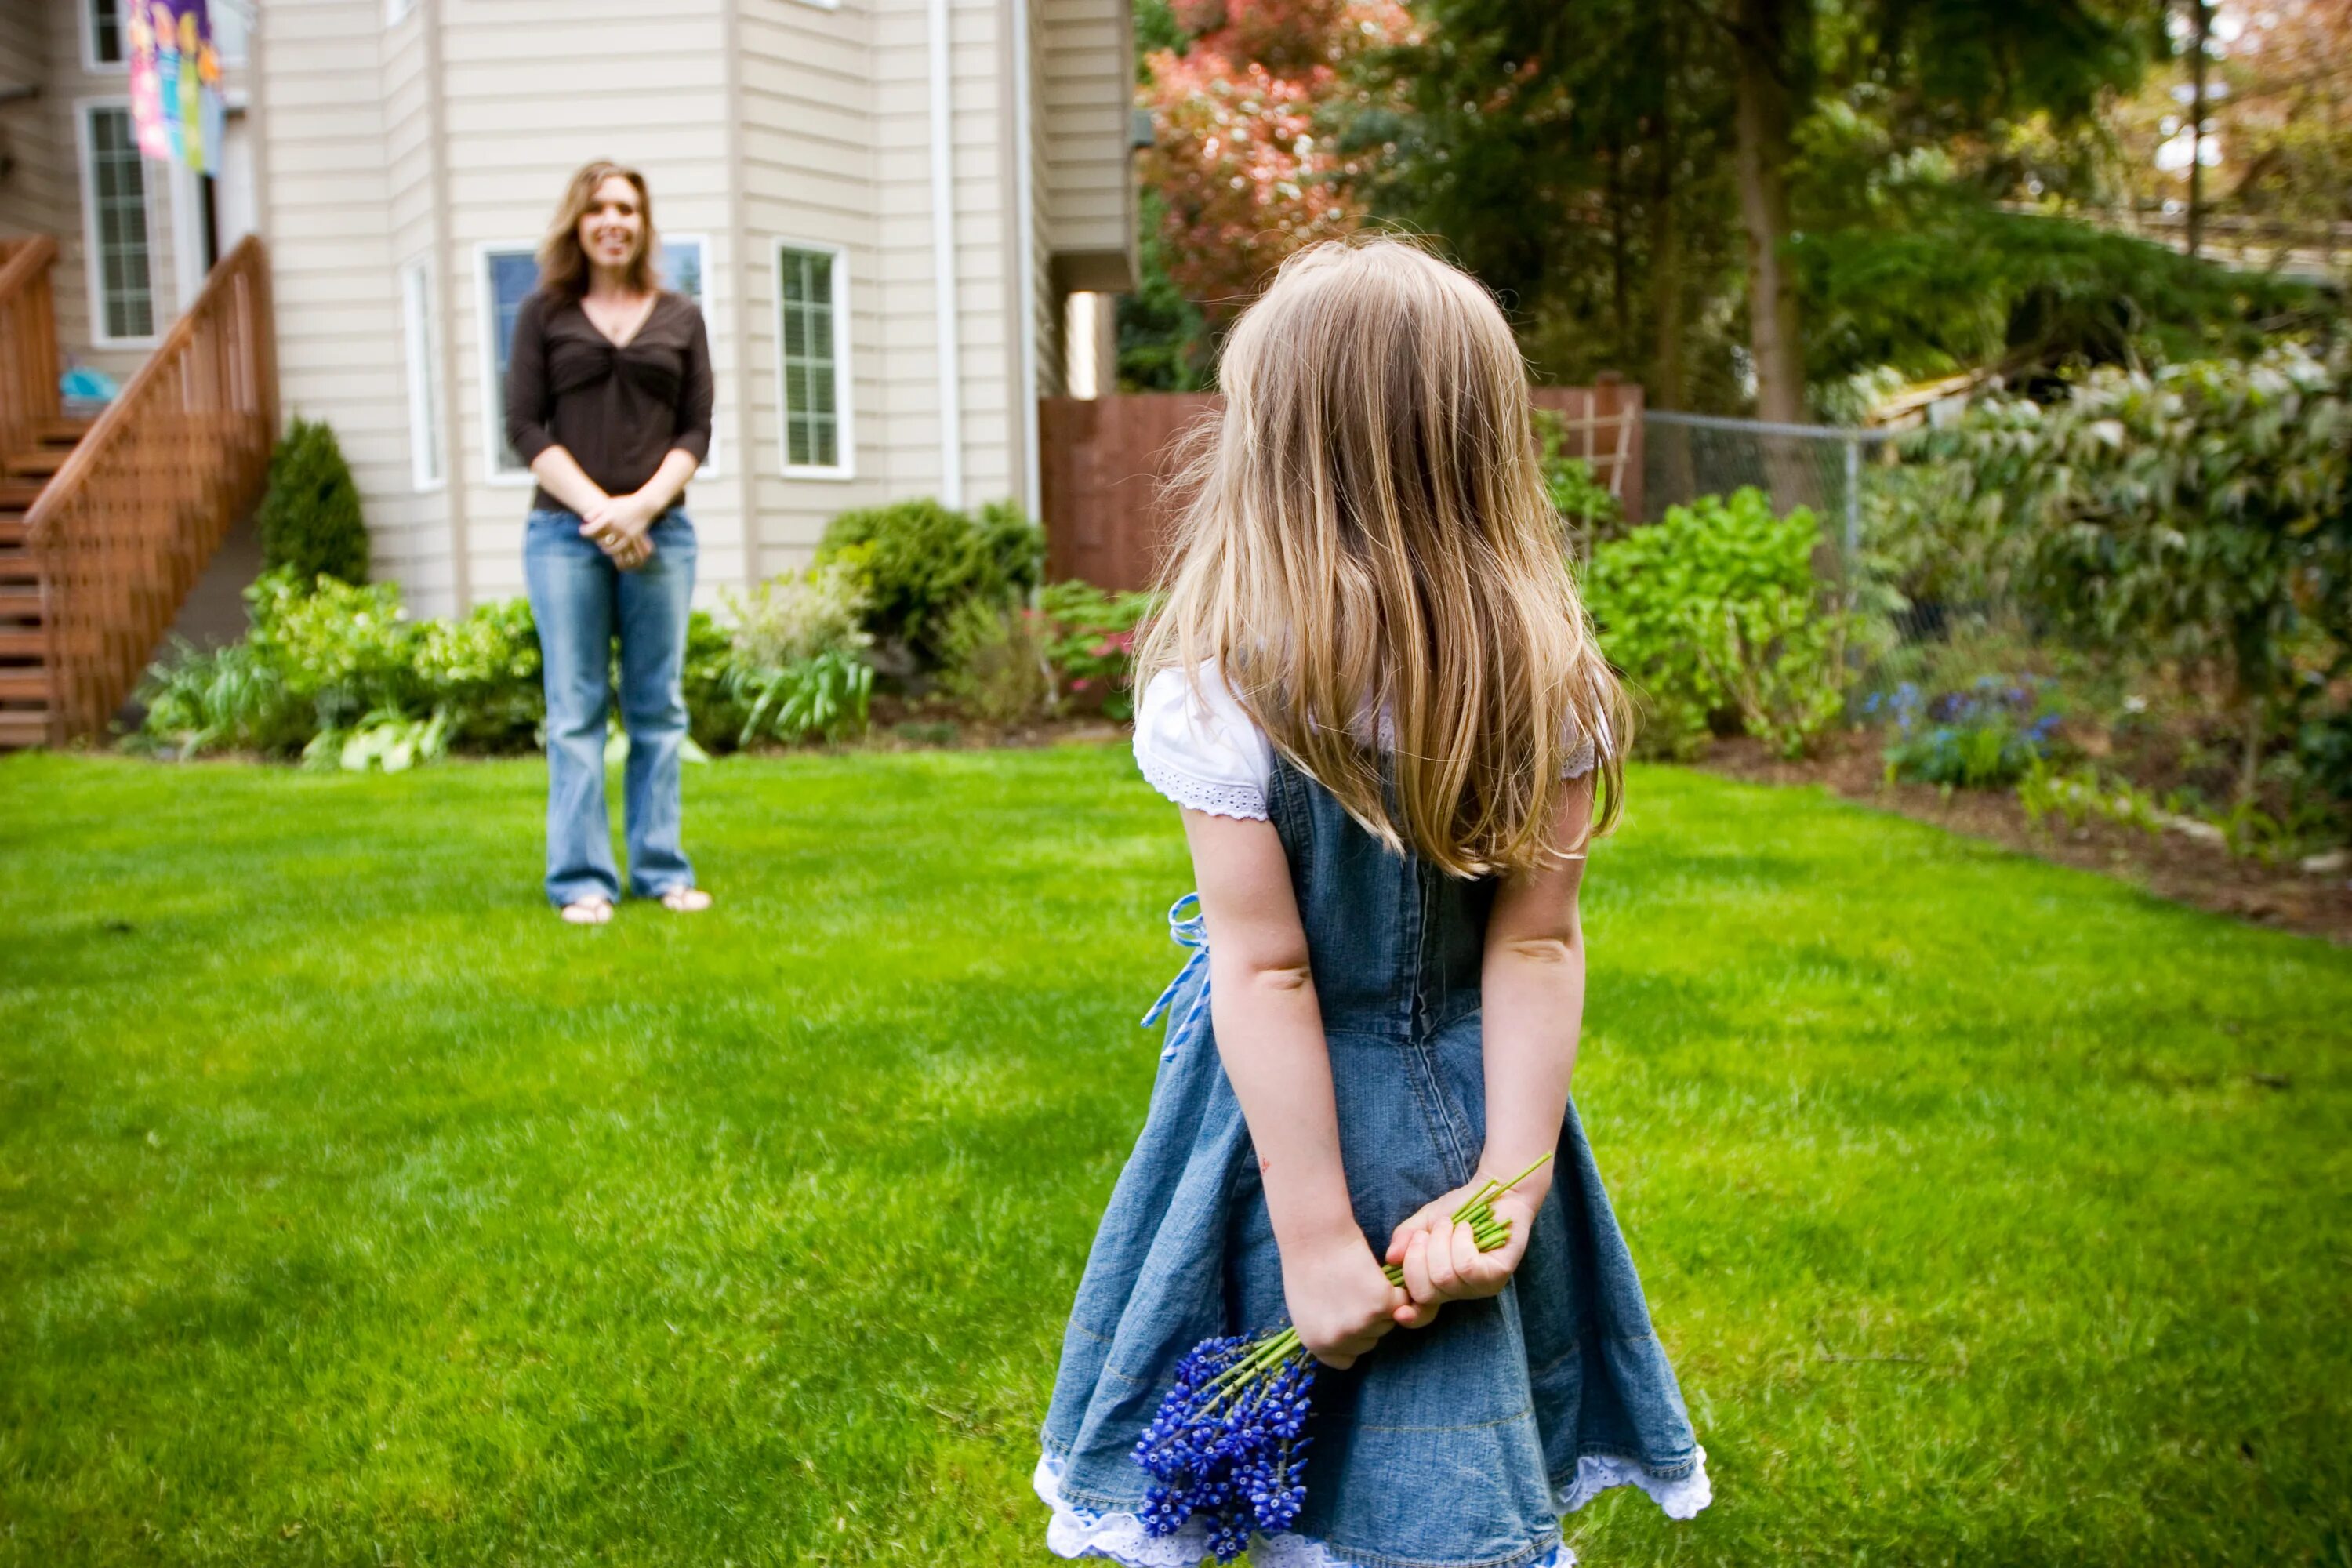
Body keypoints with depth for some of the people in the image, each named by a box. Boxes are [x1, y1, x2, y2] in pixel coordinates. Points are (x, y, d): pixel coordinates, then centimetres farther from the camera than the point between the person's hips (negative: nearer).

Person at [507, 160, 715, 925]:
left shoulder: (680, 318, 12)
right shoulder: (545, 312, 7)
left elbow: (696, 430, 6)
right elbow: (524, 426, 1)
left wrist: (644, 504, -10)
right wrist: (596, 508, -11)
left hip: (660, 532, 2)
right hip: (564, 532, -1)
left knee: (658, 708, 4)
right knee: (575, 711, -1)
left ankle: (661, 871, 11)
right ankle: (581, 881, 3)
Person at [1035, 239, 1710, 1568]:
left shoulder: (1229, 689, -19)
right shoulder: (1546, 677, -7)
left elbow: (1264, 972, -18)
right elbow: (1538, 945, -9)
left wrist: (1316, 1238, -14)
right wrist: (1508, 1183, -8)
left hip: (1299, 1119, -3)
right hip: (1473, 1108, 4)